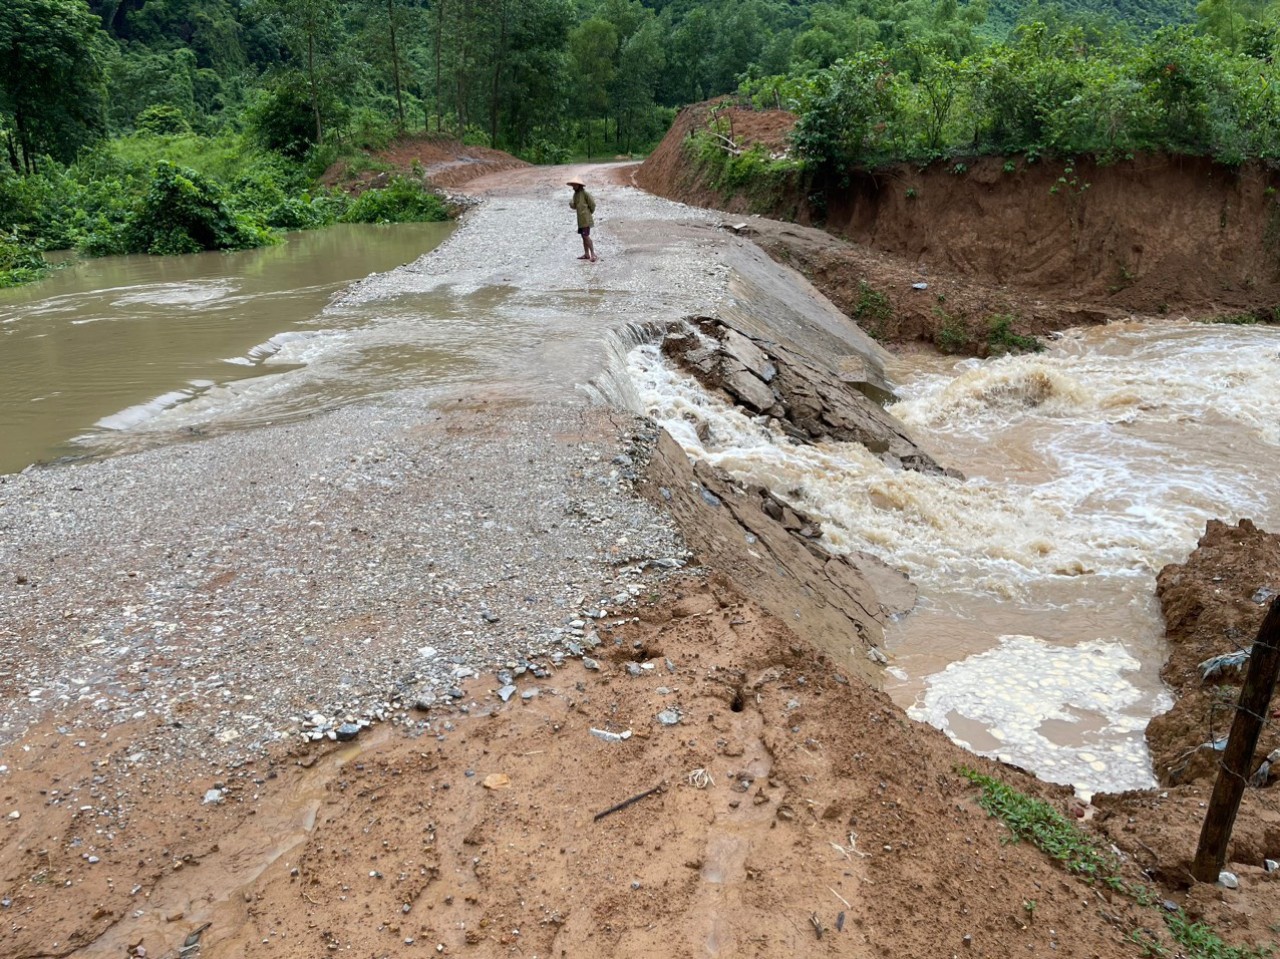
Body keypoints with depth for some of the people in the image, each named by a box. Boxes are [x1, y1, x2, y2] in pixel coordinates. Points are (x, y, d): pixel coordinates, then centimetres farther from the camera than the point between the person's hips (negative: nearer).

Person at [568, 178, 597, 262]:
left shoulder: (584, 193, -13)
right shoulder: (575, 194, 12)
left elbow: (592, 204, -10)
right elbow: (574, 206, 16)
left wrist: (590, 212, 1)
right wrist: (571, 203, -6)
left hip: (586, 218, -8)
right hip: (580, 219, 8)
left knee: (586, 236, -13)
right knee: (583, 236, 11)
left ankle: (593, 254, -10)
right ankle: (586, 254, 17)